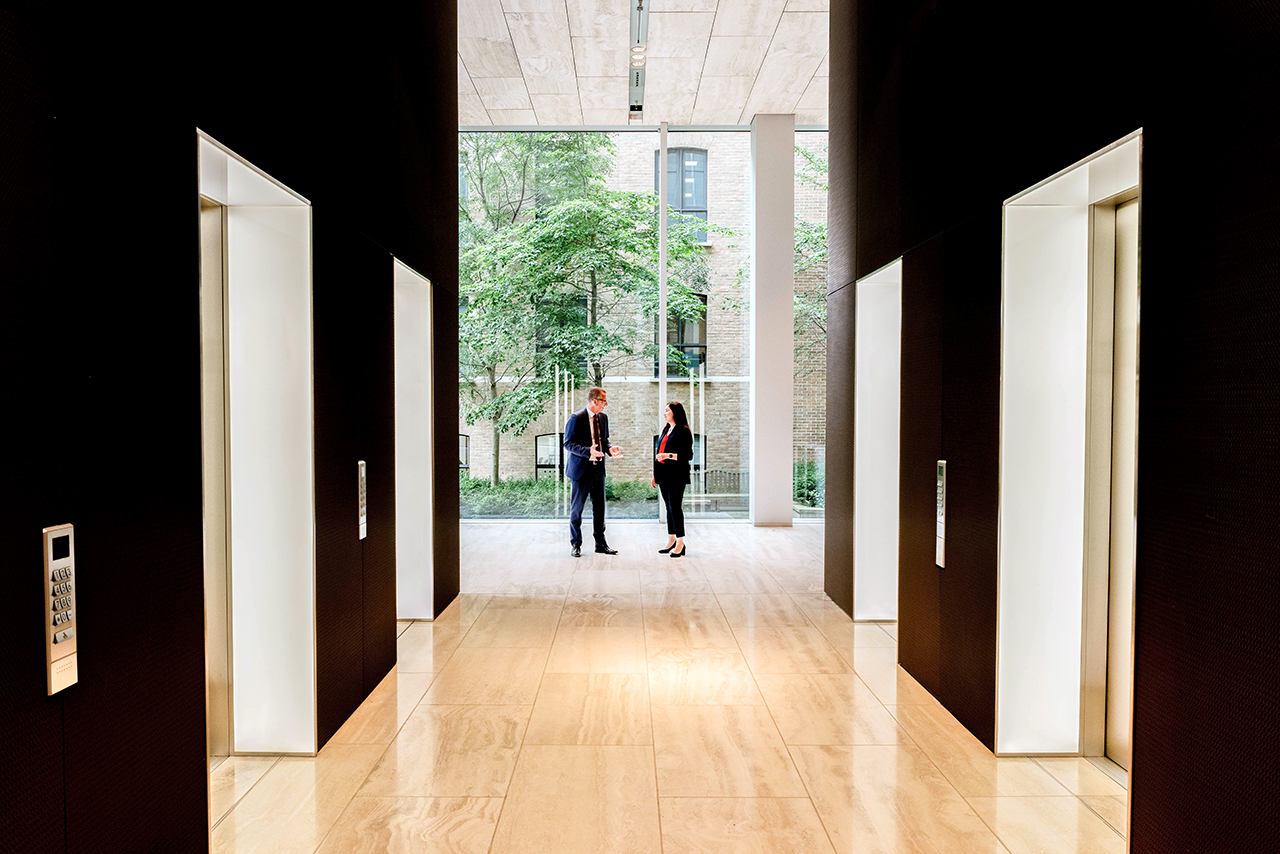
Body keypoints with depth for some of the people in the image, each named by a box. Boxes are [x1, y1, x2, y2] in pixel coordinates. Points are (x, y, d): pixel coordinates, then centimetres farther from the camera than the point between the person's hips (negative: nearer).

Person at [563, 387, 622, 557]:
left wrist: (610, 448, -4)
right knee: (577, 508, 4)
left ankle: (601, 544, 19)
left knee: (599, 508, 10)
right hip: (581, 469, -6)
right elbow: (568, 443, -13)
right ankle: (576, 544, 16)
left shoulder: (603, 417, 8)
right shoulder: (576, 418, -12)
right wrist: (588, 451, -26)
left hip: (598, 468, 6)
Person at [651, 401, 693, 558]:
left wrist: (669, 455, -22)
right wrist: (655, 475, 20)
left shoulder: (683, 431, -9)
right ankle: (671, 540, 18)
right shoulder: (666, 430, 17)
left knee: (675, 506, -7)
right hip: (664, 474, 8)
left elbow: (688, 455, -14)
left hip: (676, 475, -8)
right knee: (669, 507, 11)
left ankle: (680, 543, 0)